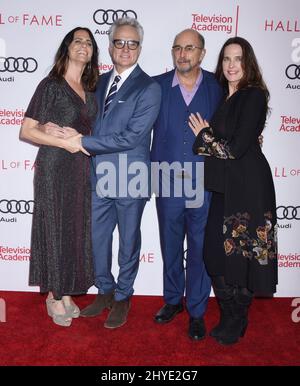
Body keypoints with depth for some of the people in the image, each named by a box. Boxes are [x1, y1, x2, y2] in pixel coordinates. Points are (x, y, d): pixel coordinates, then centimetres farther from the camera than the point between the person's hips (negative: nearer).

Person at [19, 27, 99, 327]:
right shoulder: (51, 85, -6)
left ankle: (66, 293, 27)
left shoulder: (89, 90, 11)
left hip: (82, 169, 6)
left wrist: (78, 137, -5)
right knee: (55, 229, 3)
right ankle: (54, 297, 21)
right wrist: (66, 143, -16)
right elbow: (26, 131, -10)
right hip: (54, 168, -6)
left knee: (77, 229, 10)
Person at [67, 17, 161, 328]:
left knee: (128, 241, 11)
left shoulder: (149, 88, -11)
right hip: (99, 175, 6)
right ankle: (105, 292, 36)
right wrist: (77, 137, -5)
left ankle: (123, 297, 32)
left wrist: (84, 142, -15)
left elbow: (131, 137, -19)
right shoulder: (101, 81, 11)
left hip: (130, 179, -5)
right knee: (98, 238, 15)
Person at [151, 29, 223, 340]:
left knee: (199, 250, 10)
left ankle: (197, 311, 27)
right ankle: (173, 300, 37)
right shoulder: (157, 86, 1)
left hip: (205, 186, -1)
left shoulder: (217, 87, -1)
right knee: (170, 247, 16)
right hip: (167, 184, 1)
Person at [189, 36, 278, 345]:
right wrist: (206, 135, -3)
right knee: (216, 252, 11)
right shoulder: (223, 96, 12)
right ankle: (229, 316, 31)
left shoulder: (254, 96, -11)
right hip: (223, 185, 7)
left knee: (239, 252, 5)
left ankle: (236, 323, 27)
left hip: (247, 186, -7)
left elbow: (237, 148, -18)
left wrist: (204, 137, -6)